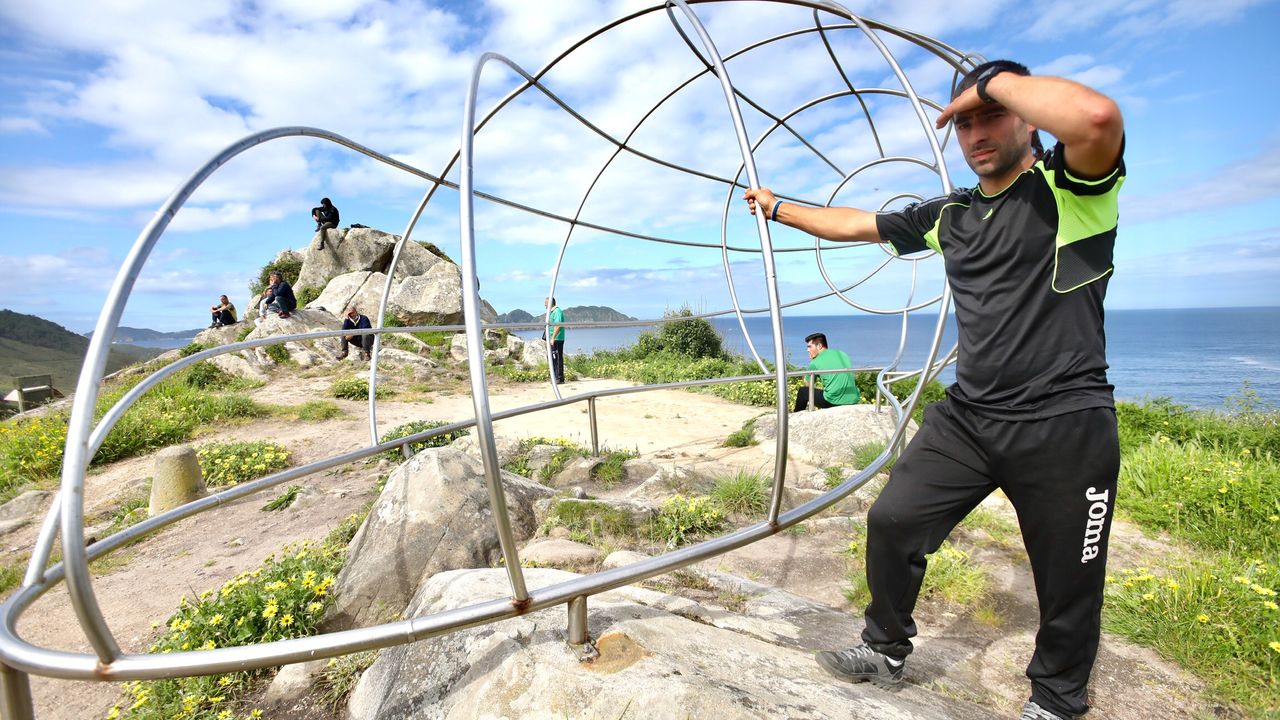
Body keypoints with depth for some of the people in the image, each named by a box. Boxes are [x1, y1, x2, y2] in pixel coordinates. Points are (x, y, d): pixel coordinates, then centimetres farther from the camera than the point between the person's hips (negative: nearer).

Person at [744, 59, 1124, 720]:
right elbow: (854, 225, 22)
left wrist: (994, 80, -14)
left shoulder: (1071, 185, -6)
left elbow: (1097, 117, -31)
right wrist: (779, 208, 29)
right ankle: (884, 652, 27)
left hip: (1064, 423, -5)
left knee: (1068, 583, 10)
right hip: (968, 416, 6)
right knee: (892, 521, 4)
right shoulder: (951, 215, 12)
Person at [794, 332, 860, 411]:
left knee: (803, 391, 14)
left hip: (834, 402, -6)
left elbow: (809, 387, 12)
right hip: (853, 401, 6)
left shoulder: (815, 362, -1)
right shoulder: (842, 354, 15)